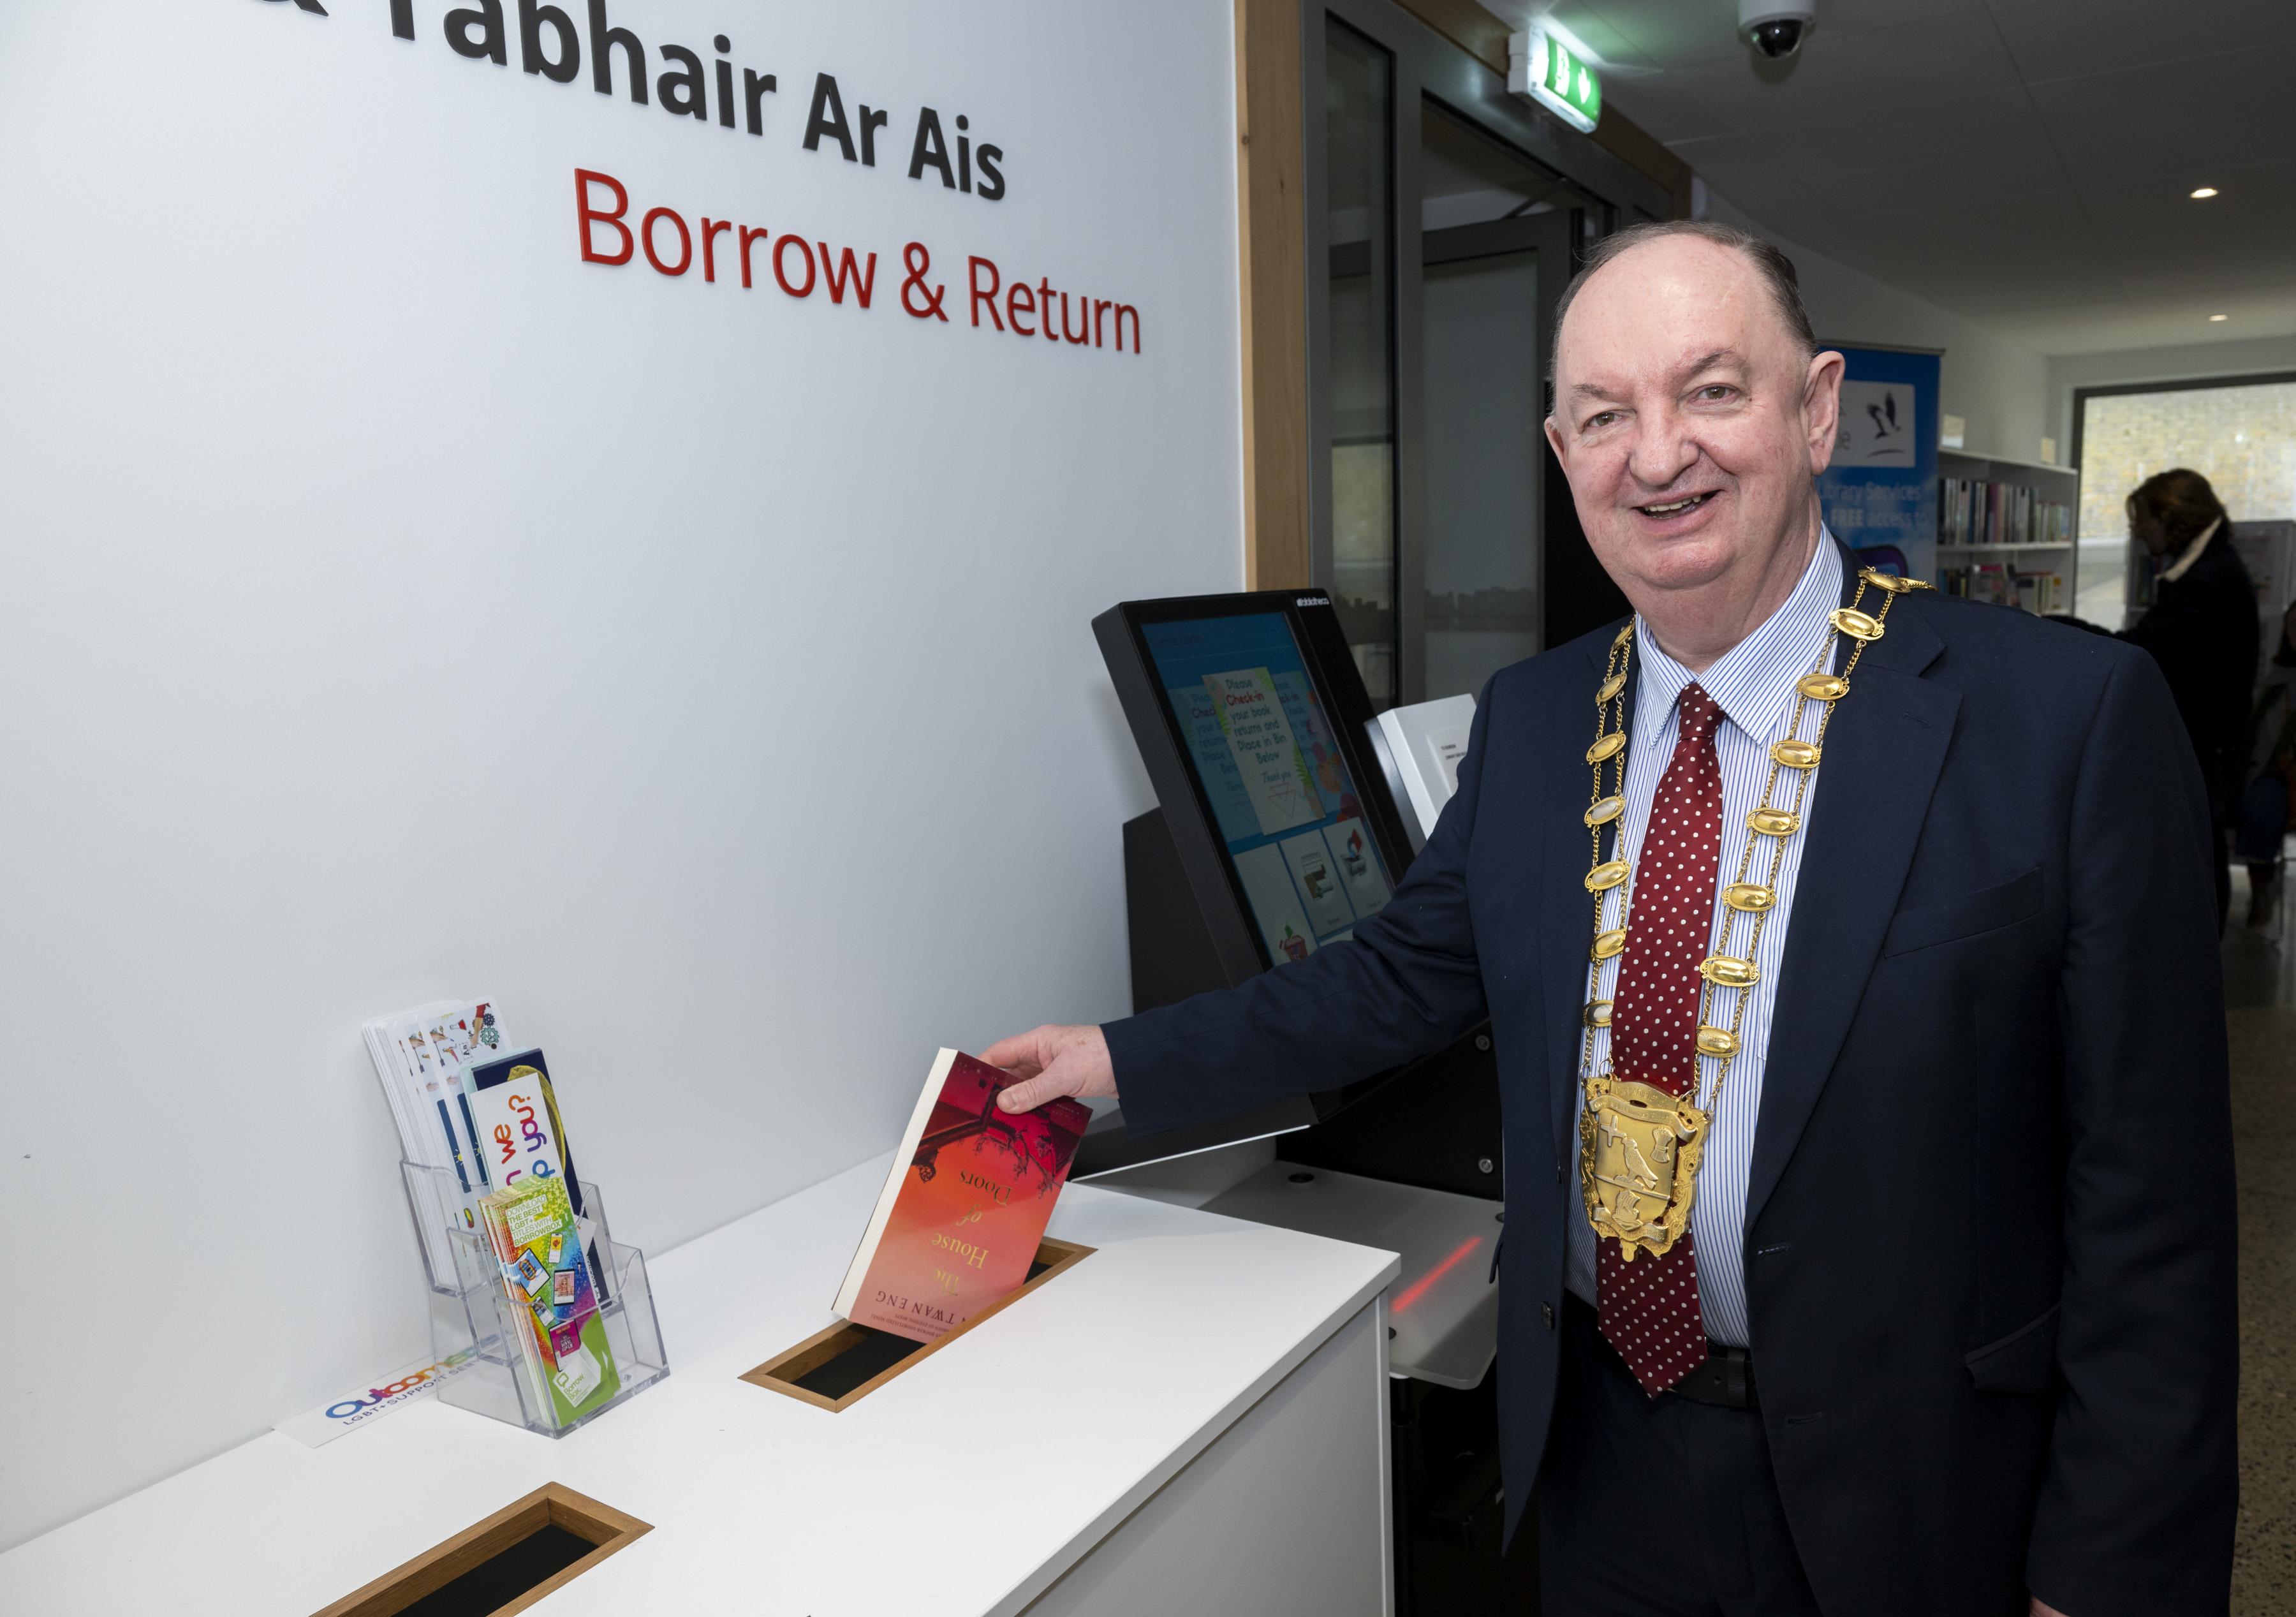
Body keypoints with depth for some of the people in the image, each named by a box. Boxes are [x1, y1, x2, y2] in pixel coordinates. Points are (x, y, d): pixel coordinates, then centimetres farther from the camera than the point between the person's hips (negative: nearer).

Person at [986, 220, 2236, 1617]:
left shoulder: (2070, 715, -16)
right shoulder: (1529, 721, -2)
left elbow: (2146, 1189, -14)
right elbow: (1409, 972, 7)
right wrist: (1126, 1064, 3)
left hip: (1902, 1492, -3)